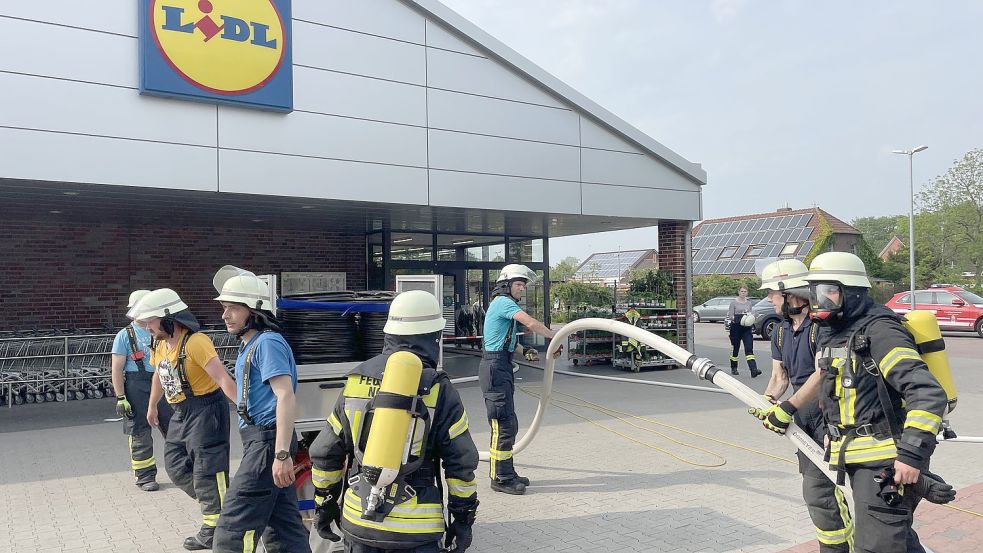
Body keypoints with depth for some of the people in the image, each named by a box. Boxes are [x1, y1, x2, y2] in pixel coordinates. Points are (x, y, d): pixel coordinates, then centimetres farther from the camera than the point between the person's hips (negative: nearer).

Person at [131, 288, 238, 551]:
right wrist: (152, 407, 38)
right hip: (181, 413, 9)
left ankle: (212, 531, 9)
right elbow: (159, 377, 26)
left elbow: (223, 378, -30)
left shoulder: (195, 342, -22)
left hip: (205, 411, -9)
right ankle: (215, 506, 28)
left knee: (207, 473, -3)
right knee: (176, 468, 14)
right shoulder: (161, 345, 7)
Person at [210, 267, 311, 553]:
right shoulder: (250, 345, 18)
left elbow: (286, 397, -23)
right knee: (283, 526, 13)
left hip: (267, 442, -10)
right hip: (260, 440, 10)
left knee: (232, 528, -6)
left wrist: (282, 453, -29)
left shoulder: (267, 342, -13)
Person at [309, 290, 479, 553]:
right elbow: (461, 463, -7)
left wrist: (324, 505, 19)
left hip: (359, 521, 4)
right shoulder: (438, 390, -10)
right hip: (414, 529, -3)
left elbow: (324, 452, 7)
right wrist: (463, 518, 4)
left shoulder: (356, 381, 2)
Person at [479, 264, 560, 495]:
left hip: (502, 367, 11)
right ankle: (501, 478, -2)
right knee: (504, 424, -8)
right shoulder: (503, 302, -11)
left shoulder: (502, 303, 21)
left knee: (508, 424, 14)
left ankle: (505, 473, 22)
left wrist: (525, 350, 11)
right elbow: (531, 323, -22)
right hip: (495, 367, -11)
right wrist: (555, 337, -11)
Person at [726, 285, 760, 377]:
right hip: (736, 328, -3)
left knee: (749, 349, -9)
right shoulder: (734, 303, -1)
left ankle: (753, 370, -19)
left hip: (747, 328, 3)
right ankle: (733, 368, 23)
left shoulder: (749, 303, 11)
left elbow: (750, 315, 20)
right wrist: (738, 318, -20)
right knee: (735, 349, 6)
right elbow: (730, 316, -6)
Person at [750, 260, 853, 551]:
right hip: (804, 416, 9)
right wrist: (767, 401, -8)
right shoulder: (780, 333, 9)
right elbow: (780, 377, 13)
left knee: (817, 491, -11)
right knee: (818, 489, 16)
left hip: (828, 413, -8)